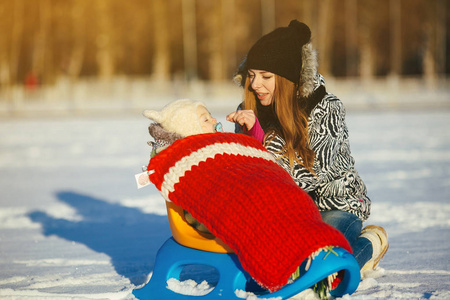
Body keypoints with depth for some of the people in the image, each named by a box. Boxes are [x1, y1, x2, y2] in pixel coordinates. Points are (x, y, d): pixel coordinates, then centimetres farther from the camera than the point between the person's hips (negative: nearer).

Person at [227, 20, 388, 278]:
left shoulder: (326, 108, -16)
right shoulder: (249, 111, -1)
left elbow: (307, 176, -25)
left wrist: (261, 136, -32)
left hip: (335, 206, -5)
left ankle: (368, 244, 5)